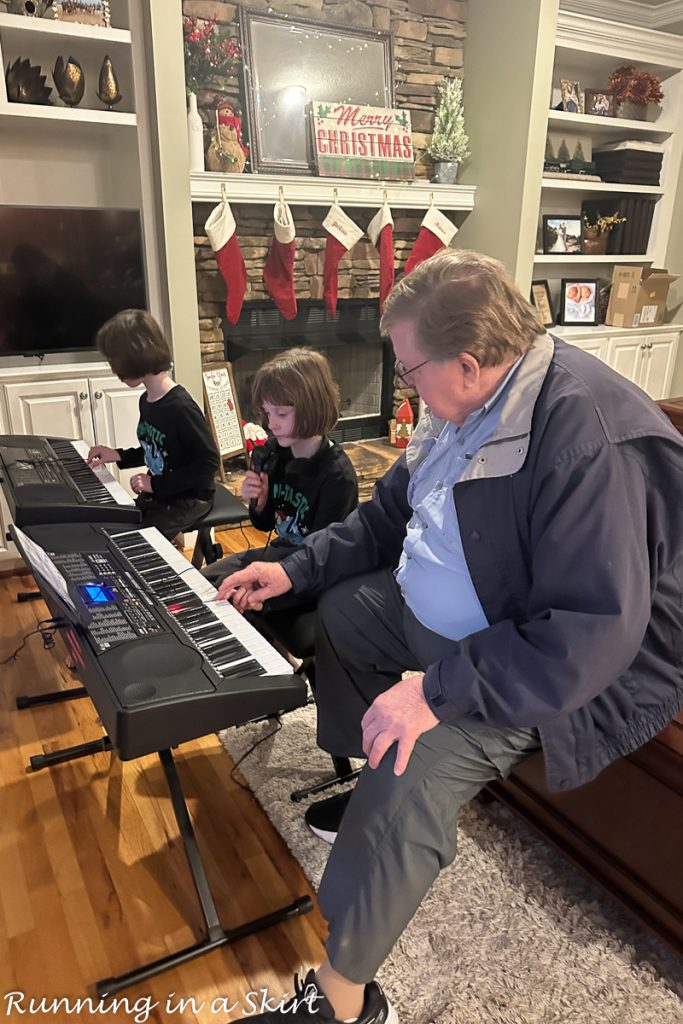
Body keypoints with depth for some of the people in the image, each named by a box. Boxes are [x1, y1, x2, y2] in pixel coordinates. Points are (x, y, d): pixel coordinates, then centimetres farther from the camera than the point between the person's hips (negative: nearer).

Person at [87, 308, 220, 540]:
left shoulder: (180, 407, -24)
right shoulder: (146, 400, 4)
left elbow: (209, 462, -22)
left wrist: (156, 484, -20)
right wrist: (118, 456, 4)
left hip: (188, 499, -8)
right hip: (158, 495, 8)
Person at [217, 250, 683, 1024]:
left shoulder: (589, 438, -31)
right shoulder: (465, 406, -3)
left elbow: (595, 634, -33)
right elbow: (389, 513, 9)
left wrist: (440, 691, -34)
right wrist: (295, 569, 4)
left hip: (543, 664, -9)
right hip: (435, 615, 10)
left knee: (411, 776, -27)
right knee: (332, 608, 19)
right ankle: (377, 794, 31)